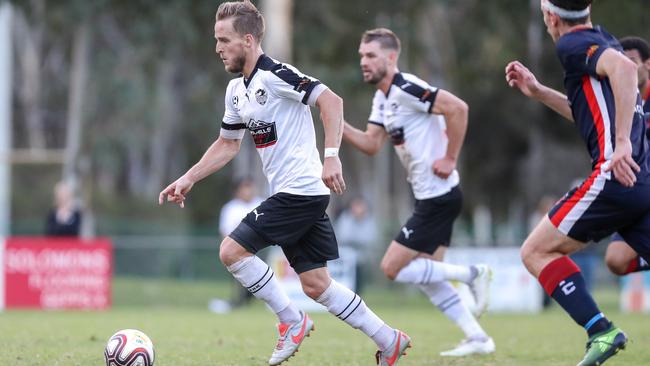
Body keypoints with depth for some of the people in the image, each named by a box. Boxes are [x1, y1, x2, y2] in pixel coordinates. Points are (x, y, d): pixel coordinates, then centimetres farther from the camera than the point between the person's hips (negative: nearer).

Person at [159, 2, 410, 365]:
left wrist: (331, 156, -30)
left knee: (232, 251, -11)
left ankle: (292, 321, 1)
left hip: (301, 191, -9)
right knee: (316, 285, 9)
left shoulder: (274, 75, -14)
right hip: (291, 195, 9)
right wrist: (188, 179, 18)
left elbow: (331, 101, -22)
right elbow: (227, 144, 26)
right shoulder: (237, 90, 14)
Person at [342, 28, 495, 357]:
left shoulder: (406, 89, -17)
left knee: (392, 268, -7)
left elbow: (457, 108, -25)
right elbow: (371, 145, 12)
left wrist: (449, 160, -21)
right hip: (430, 197, 10)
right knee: (427, 276, 13)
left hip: (438, 197, -10)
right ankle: (478, 339, 15)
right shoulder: (382, 99, 13)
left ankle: (471, 274, -1)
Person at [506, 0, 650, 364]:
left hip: (618, 174, -9)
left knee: (536, 251, 3)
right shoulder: (604, 41, 23)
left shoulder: (572, 44, -4)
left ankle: (601, 331, -10)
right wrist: (538, 91, 35)